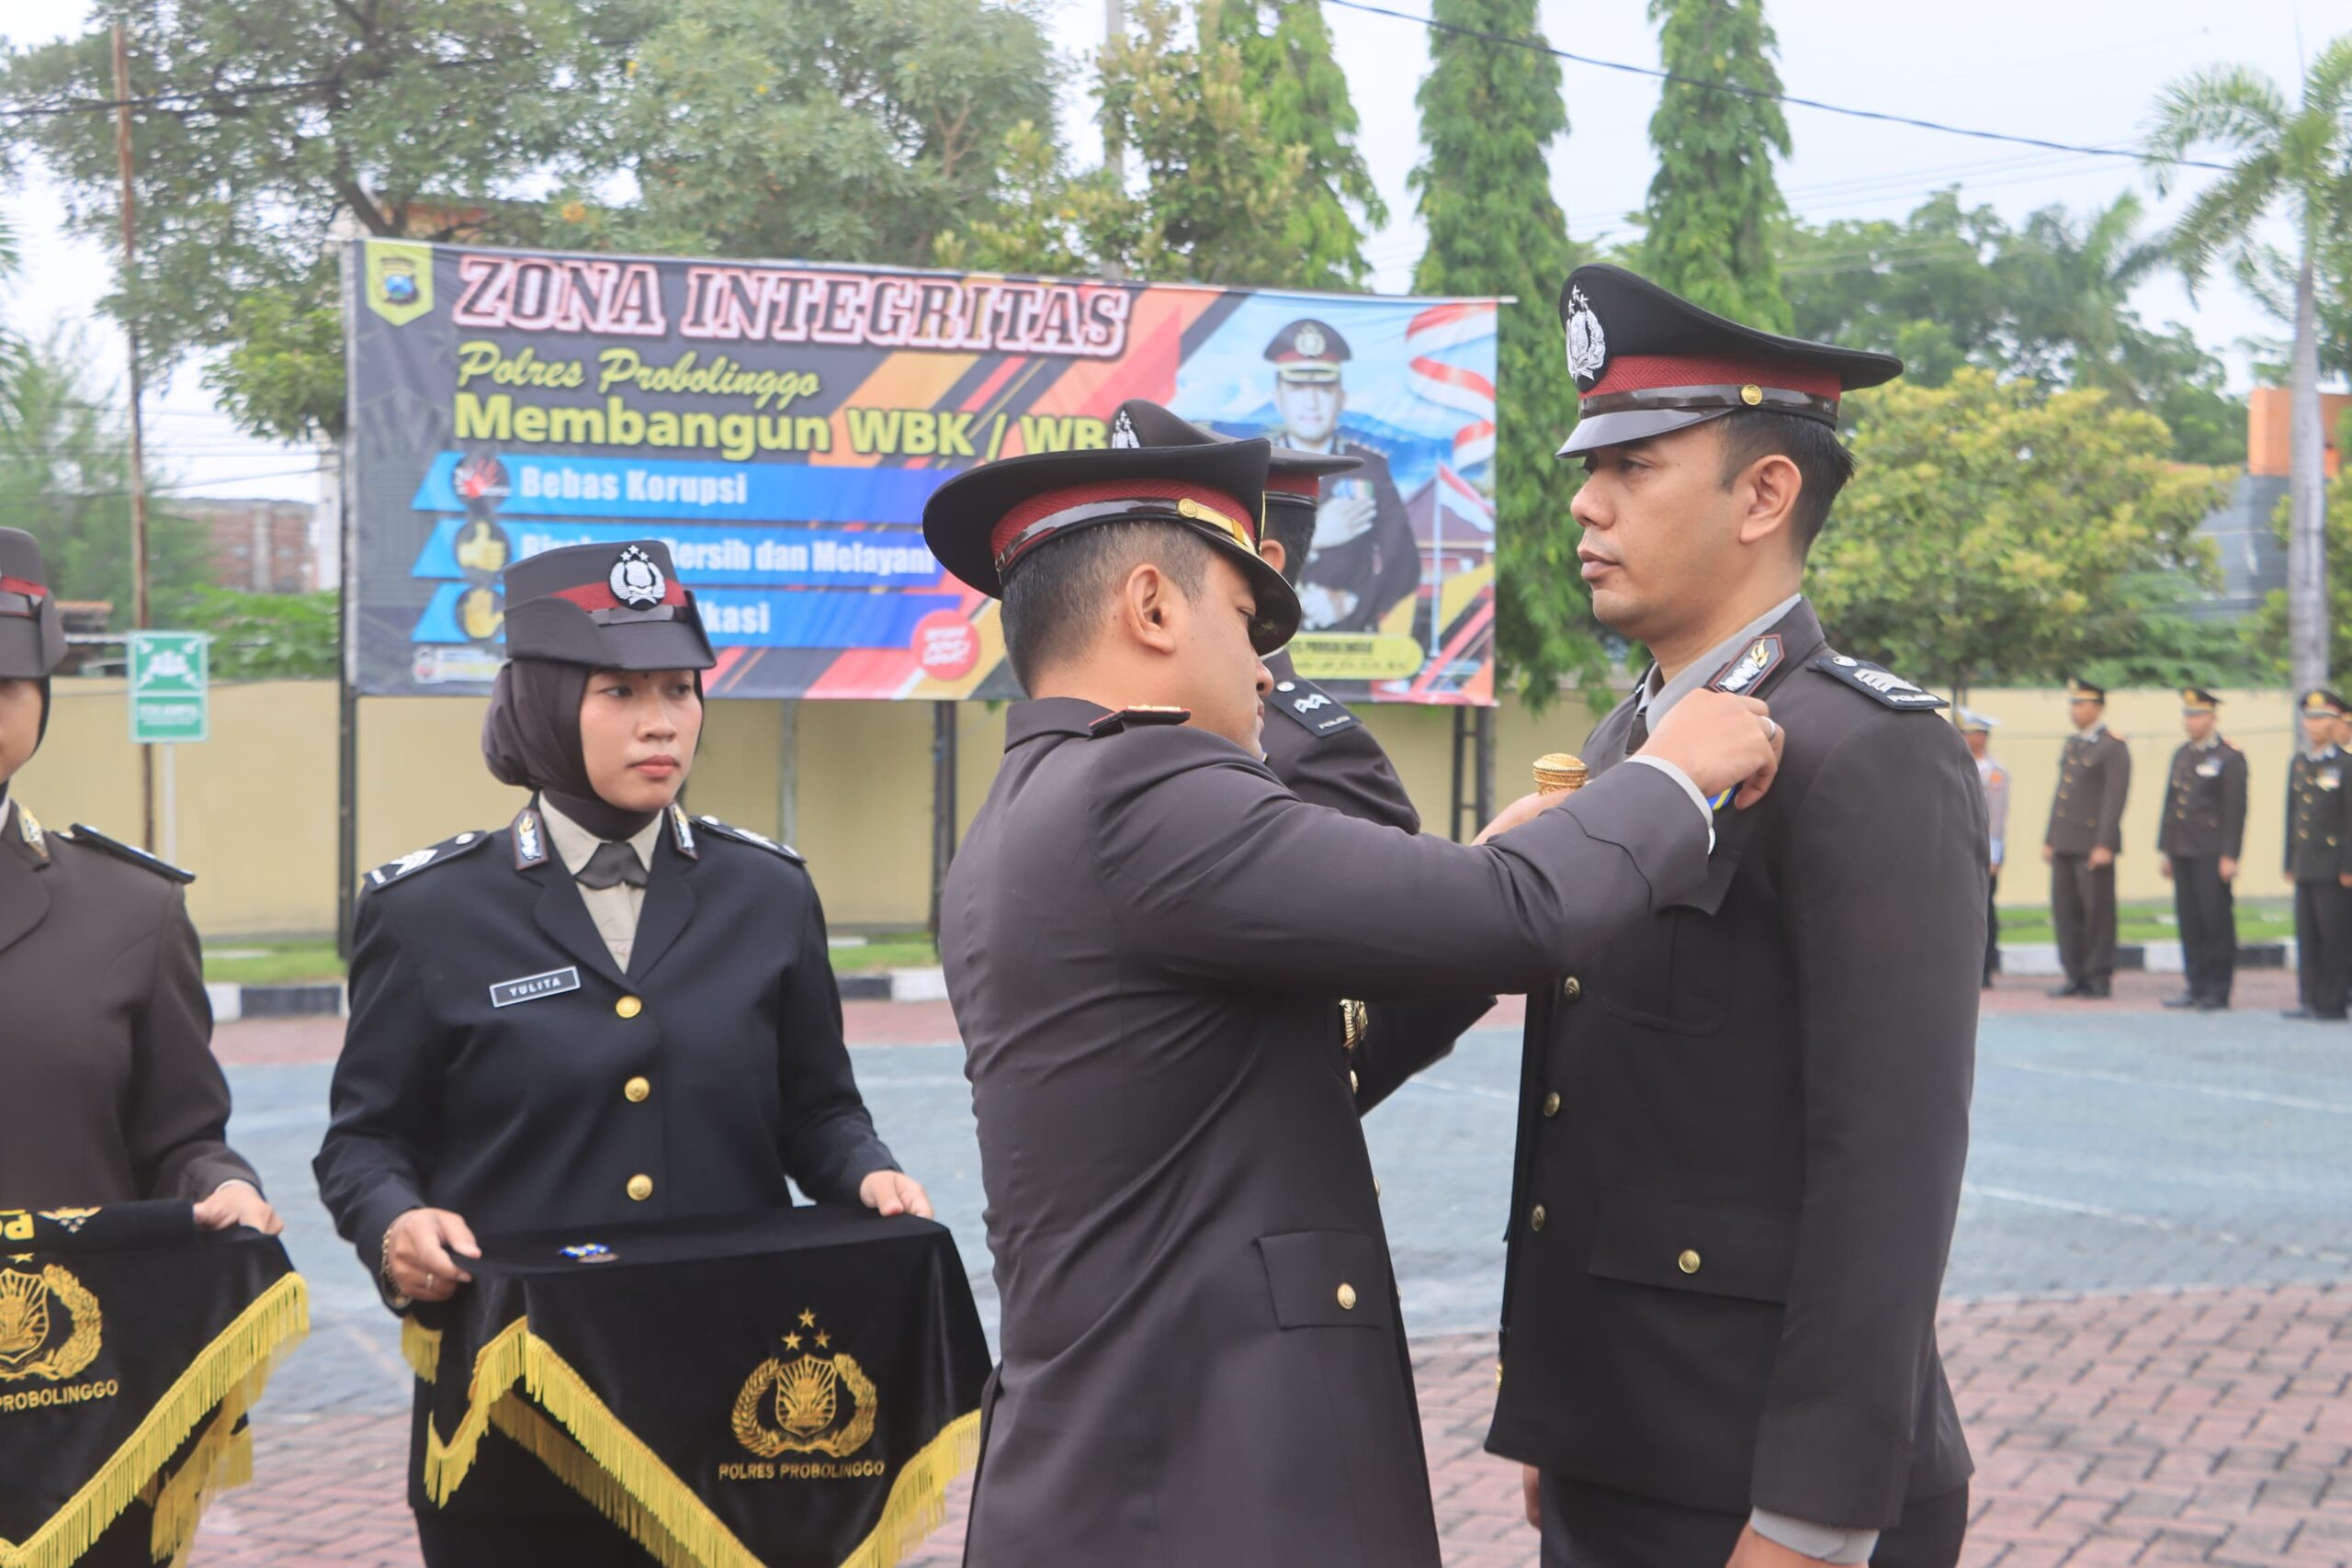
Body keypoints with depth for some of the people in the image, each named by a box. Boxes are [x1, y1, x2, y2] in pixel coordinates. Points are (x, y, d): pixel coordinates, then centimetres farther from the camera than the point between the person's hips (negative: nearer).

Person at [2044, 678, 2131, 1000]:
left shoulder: (2113, 747, -7)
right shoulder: (2072, 744, 18)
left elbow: (2115, 798, -14)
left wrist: (2104, 845, -20)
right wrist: (2049, 839, 17)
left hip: (2094, 843, -8)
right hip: (2065, 843, 8)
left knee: (2098, 912, -1)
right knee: (2065, 909, 6)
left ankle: (2100, 979, 4)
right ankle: (2076, 976, 12)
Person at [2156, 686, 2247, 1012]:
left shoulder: (2230, 758, -6)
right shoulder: (2182, 754, 16)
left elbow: (2236, 811, -10)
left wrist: (2229, 857, -14)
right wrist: (2166, 849, 15)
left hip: (2211, 852, -7)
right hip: (2183, 851, 7)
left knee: (2216, 920, -3)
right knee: (2189, 920, 7)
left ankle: (2218, 990, 2)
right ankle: (2197, 987, 13)